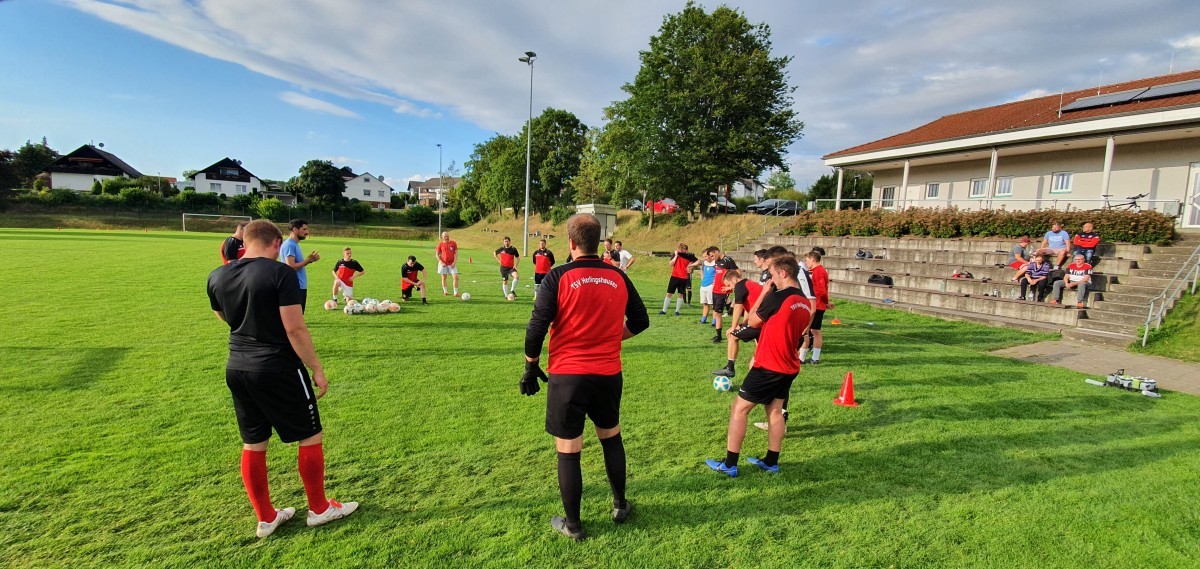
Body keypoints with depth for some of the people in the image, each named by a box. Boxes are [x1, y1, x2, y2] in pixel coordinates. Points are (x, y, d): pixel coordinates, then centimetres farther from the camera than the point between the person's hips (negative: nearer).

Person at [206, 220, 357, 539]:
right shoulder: (280, 273, -16)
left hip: (237, 369, 7)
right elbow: (294, 328, -19)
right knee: (310, 438, 10)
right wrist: (316, 368, -12)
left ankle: (266, 518, 30)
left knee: (253, 445, 16)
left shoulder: (216, 277, 4)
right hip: (278, 369, -7)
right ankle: (319, 508, 24)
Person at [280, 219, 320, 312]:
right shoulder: (289, 245, -15)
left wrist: (309, 260, 4)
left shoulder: (295, 245, 15)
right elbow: (291, 267, -23)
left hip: (300, 287, 10)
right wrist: (308, 260, -14)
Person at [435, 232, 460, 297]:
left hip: (452, 264, 0)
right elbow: (437, 254, 4)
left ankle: (456, 292, -2)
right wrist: (441, 262, -8)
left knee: (456, 277, -9)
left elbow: (456, 253, 4)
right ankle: (445, 292, 21)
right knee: (444, 277, 7)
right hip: (443, 264, 0)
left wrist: (454, 262, -7)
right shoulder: (440, 244, 0)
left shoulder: (453, 243, 2)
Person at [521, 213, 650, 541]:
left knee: (568, 451, 10)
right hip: (609, 374, 4)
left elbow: (537, 327, -12)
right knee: (611, 438, 24)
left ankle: (572, 524, 25)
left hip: (567, 375, -4)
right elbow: (640, 321, 9)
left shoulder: (558, 277, -11)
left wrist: (531, 367, 1)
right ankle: (620, 505, 39)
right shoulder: (618, 277, 1)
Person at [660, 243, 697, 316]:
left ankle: (677, 311, 15)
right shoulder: (675, 254, 0)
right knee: (669, 293, 1)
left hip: (684, 278, -1)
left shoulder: (689, 256, -2)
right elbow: (671, 264, -10)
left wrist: (692, 265, -11)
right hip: (674, 277, 1)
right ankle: (664, 310, 7)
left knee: (680, 294, 5)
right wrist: (676, 255, -14)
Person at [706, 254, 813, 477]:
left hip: (768, 366, -8)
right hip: (789, 367, 8)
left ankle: (729, 465, 5)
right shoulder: (806, 303, 6)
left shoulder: (776, 297, -18)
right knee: (775, 410, 17)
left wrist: (764, 292, 1)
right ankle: (771, 461, 25)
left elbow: (753, 322, -5)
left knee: (739, 409, 1)